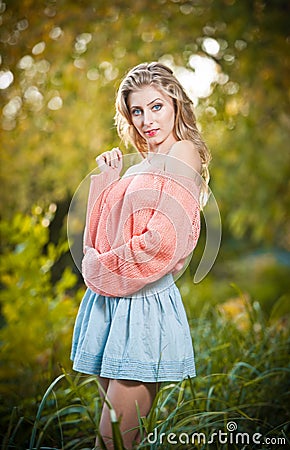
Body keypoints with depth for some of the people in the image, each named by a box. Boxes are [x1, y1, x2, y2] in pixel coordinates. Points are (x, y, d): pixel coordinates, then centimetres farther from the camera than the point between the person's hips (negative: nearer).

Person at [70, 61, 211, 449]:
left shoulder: (183, 152, -8)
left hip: (145, 302, -8)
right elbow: (107, 233, 17)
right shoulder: (143, 164, 18)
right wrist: (108, 179, 8)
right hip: (111, 301, 8)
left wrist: (100, 265, -7)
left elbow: (161, 241, -19)